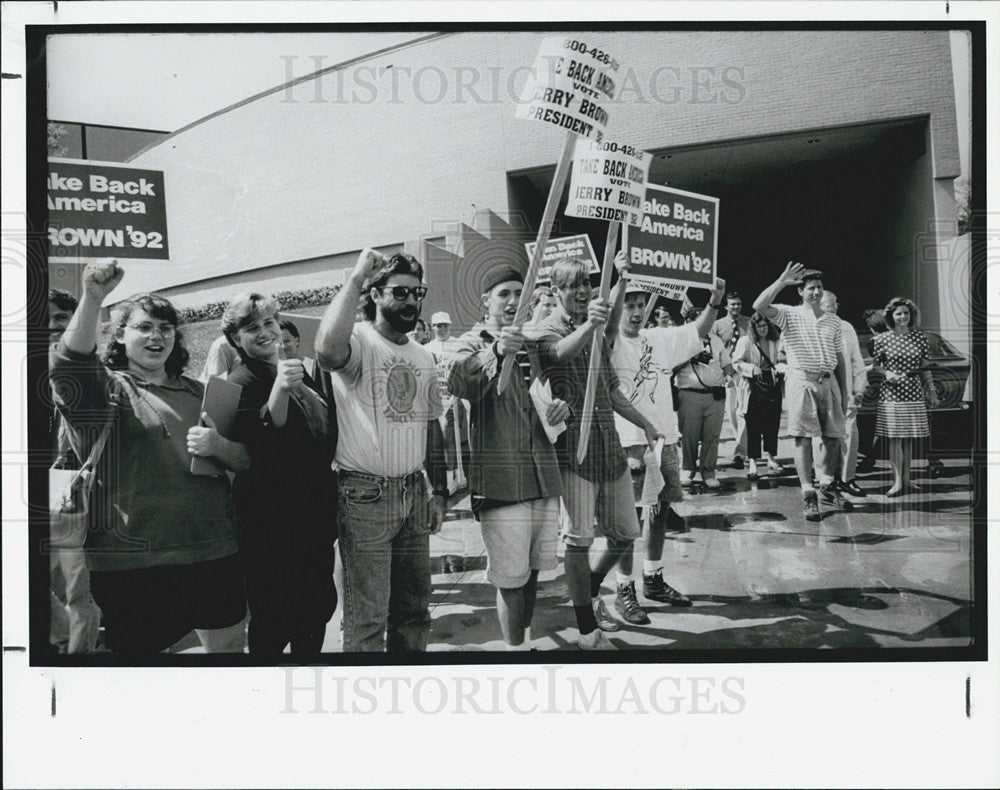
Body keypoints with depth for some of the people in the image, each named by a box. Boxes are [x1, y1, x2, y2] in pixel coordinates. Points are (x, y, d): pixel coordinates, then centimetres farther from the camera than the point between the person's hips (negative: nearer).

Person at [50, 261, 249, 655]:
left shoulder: (197, 393, 15)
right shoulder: (107, 388, 2)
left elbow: (244, 459, 13)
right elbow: (70, 364, -22)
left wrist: (218, 445, -10)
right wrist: (92, 299, -36)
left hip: (213, 552, 4)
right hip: (132, 563, -4)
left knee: (229, 645, 13)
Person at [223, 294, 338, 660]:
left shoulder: (299, 371, 11)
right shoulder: (241, 383, -11)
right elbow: (255, 445, -27)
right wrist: (279, 389, -39)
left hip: (315, 513, 8)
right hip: (271, 520, -7)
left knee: (319, 604, 16)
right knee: (274, 618, -2)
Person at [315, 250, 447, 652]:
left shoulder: (424, 356, 14)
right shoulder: (360, 341, -9)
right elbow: (328, 350, -35)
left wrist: (440, 491, 15)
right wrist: (355, 278, -27)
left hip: (414, 493, 7)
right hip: (365, 495, -7)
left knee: (414, 608, 16)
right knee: (367, 618, 0)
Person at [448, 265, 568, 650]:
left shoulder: (532, 343, 15)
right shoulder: (473, 342, -2)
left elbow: (552, 388, 25)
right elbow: (459, 383, -24)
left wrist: (561, 406, 0)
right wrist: (495, 351, -43)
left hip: (543, 476, 6)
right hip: (501, 480, -5)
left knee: (533, 568, 15)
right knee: (511, 577, -3)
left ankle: (527, 638, 33)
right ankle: (516, 646, 14)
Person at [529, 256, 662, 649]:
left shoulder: (598, 331, 18)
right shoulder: (545, 330, -4)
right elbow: (560, 352, -30)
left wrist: (645, 424, 29)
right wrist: (588, 326, -49)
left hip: (610, 446, 7)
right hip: (573, 447, -7)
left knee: (625, 534, 11)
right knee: (579, 539, -7)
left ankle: (591, 594, 37)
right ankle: (588, 632, 7)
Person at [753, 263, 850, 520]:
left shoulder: (833, 321, 15)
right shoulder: (789, 315, 2)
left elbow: (840, 359, 17)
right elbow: (759, 306, -17)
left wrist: (844, 391, 13)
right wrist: (782, 281, -15)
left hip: (828, 381, 5)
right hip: (802, 381, -5)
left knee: (833, 437, 10)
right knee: (803, 439, -6)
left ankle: (827, 487, 28)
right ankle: (808, 496, -3)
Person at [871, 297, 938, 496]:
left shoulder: (919, 337, 7)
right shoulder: (882, 339, -2)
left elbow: (924, 367, 12)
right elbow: (874, 366, 6)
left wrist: (932, 392, 11)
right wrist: (886, 373, -13)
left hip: (914, 394, 3)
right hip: (891, 394, -3)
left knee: (909, 438, 7)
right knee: (895, 438, -4)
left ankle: (906, 479, 16)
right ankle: (897, 481, 0)